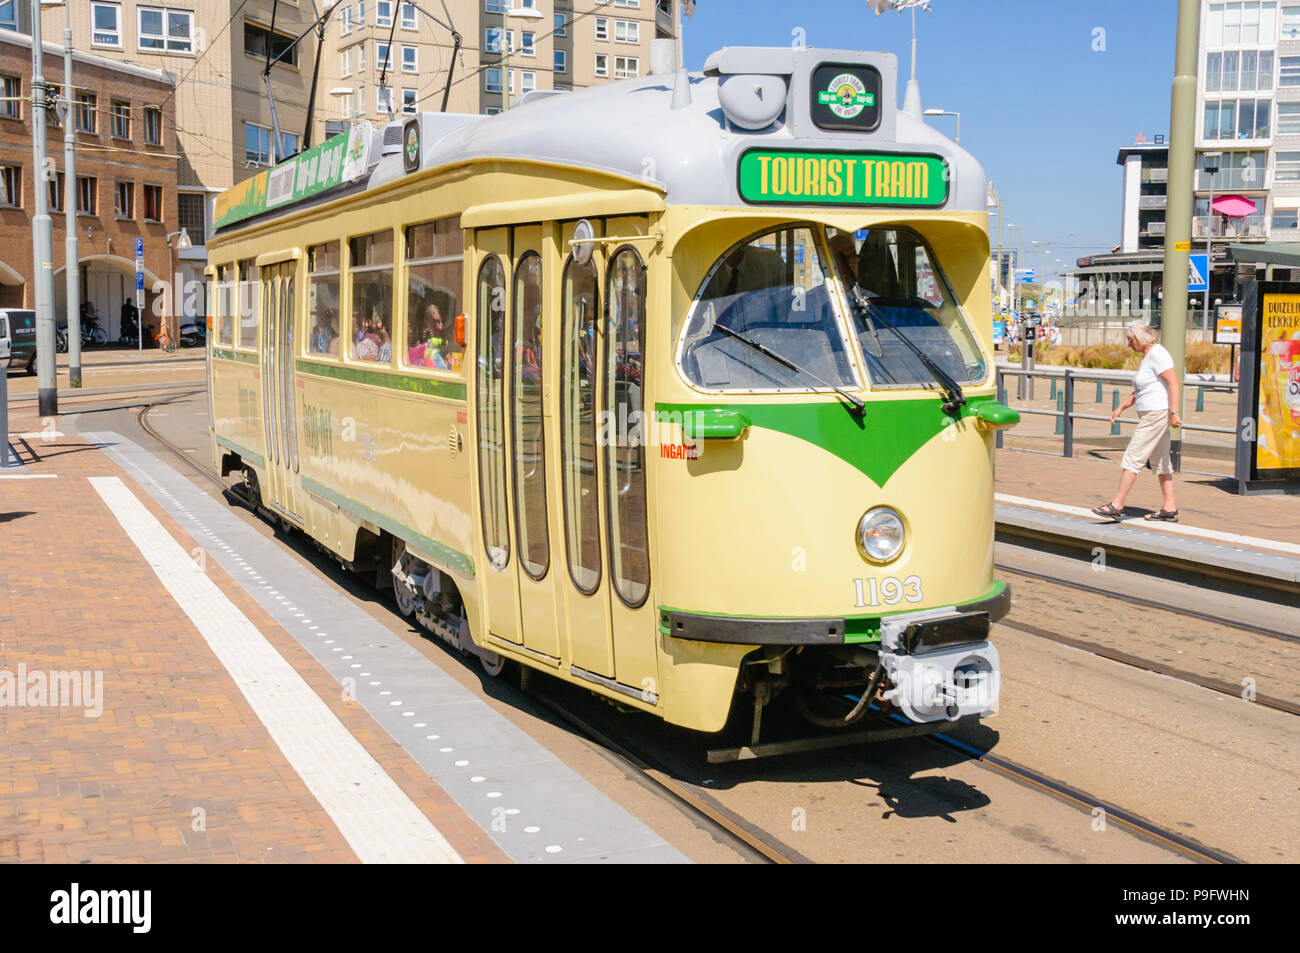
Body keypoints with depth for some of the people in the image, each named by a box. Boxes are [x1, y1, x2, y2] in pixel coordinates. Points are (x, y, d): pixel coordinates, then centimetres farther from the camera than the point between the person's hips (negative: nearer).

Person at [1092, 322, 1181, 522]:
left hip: (1157, 414, -11)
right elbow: (1139, 391, 26)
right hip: (1151, 415, 11)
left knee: (1132, 458, -8)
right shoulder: (1147, 356, 18)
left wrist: (1173, 412, -26)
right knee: (1160, 461, 11)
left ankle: (1117, 505, -5)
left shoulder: (1157, 354, -14)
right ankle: (1170, 509, 13)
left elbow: (1173, 382, -22)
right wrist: (1121, 408, 19)